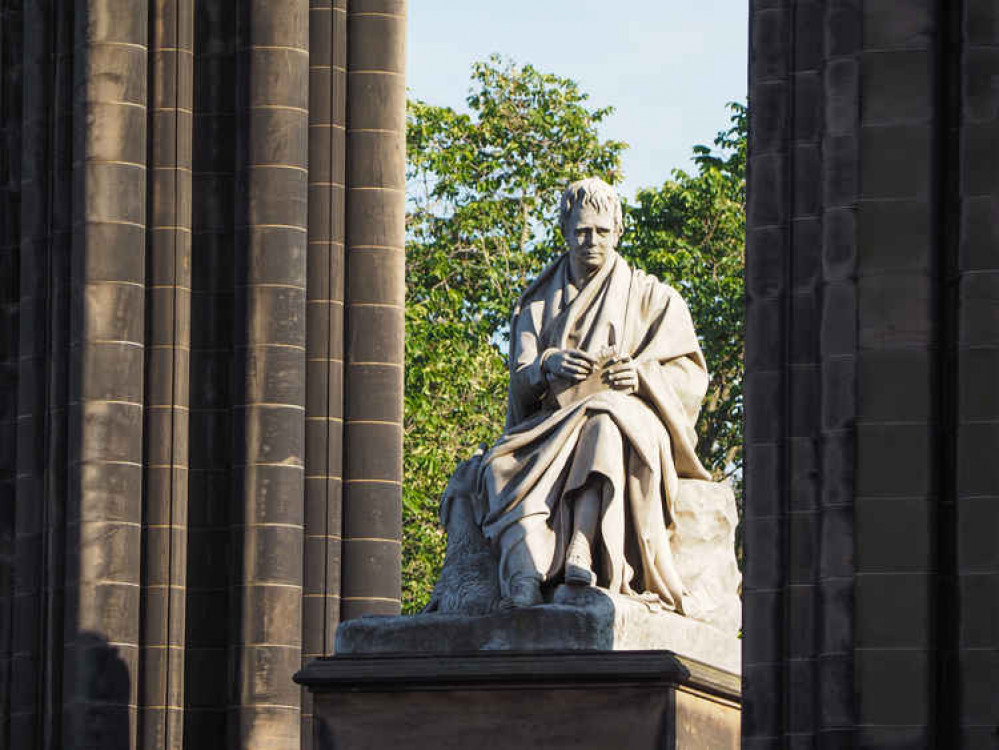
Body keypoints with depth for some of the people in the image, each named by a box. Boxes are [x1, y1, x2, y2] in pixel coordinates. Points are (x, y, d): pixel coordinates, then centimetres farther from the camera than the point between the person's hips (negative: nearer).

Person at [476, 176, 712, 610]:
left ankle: (581, 557, -56)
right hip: (551, 424, 2)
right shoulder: (538, 304, 22)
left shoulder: (652, 297, 17)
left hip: (632, 415, -2)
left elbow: (690, 374, 6)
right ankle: (525, 577, -55)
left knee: (602, 422, -41)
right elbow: (520, 381, 10)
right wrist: (549, 366, -13)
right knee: (506, 465, -33)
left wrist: (642, 374, -14)